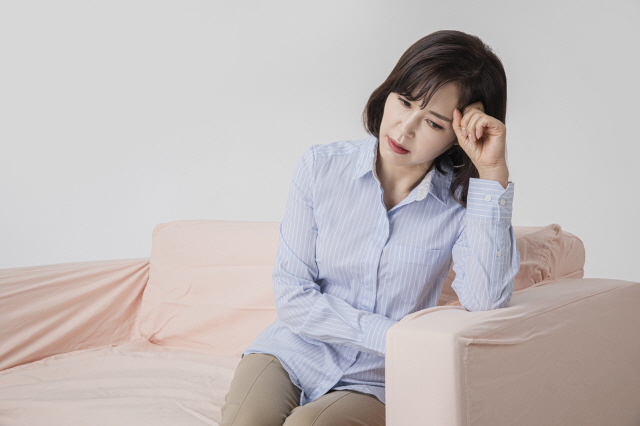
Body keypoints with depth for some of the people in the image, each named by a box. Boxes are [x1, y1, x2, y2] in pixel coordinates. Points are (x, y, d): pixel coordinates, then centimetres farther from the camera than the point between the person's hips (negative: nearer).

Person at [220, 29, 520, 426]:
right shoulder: (322, 167, -4)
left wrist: (493, 172, -25)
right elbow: (293, 298, -6)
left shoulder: (463, 200, -7)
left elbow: (486, 304, -25)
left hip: (374, 383, 0)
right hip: (292, 353, 1)